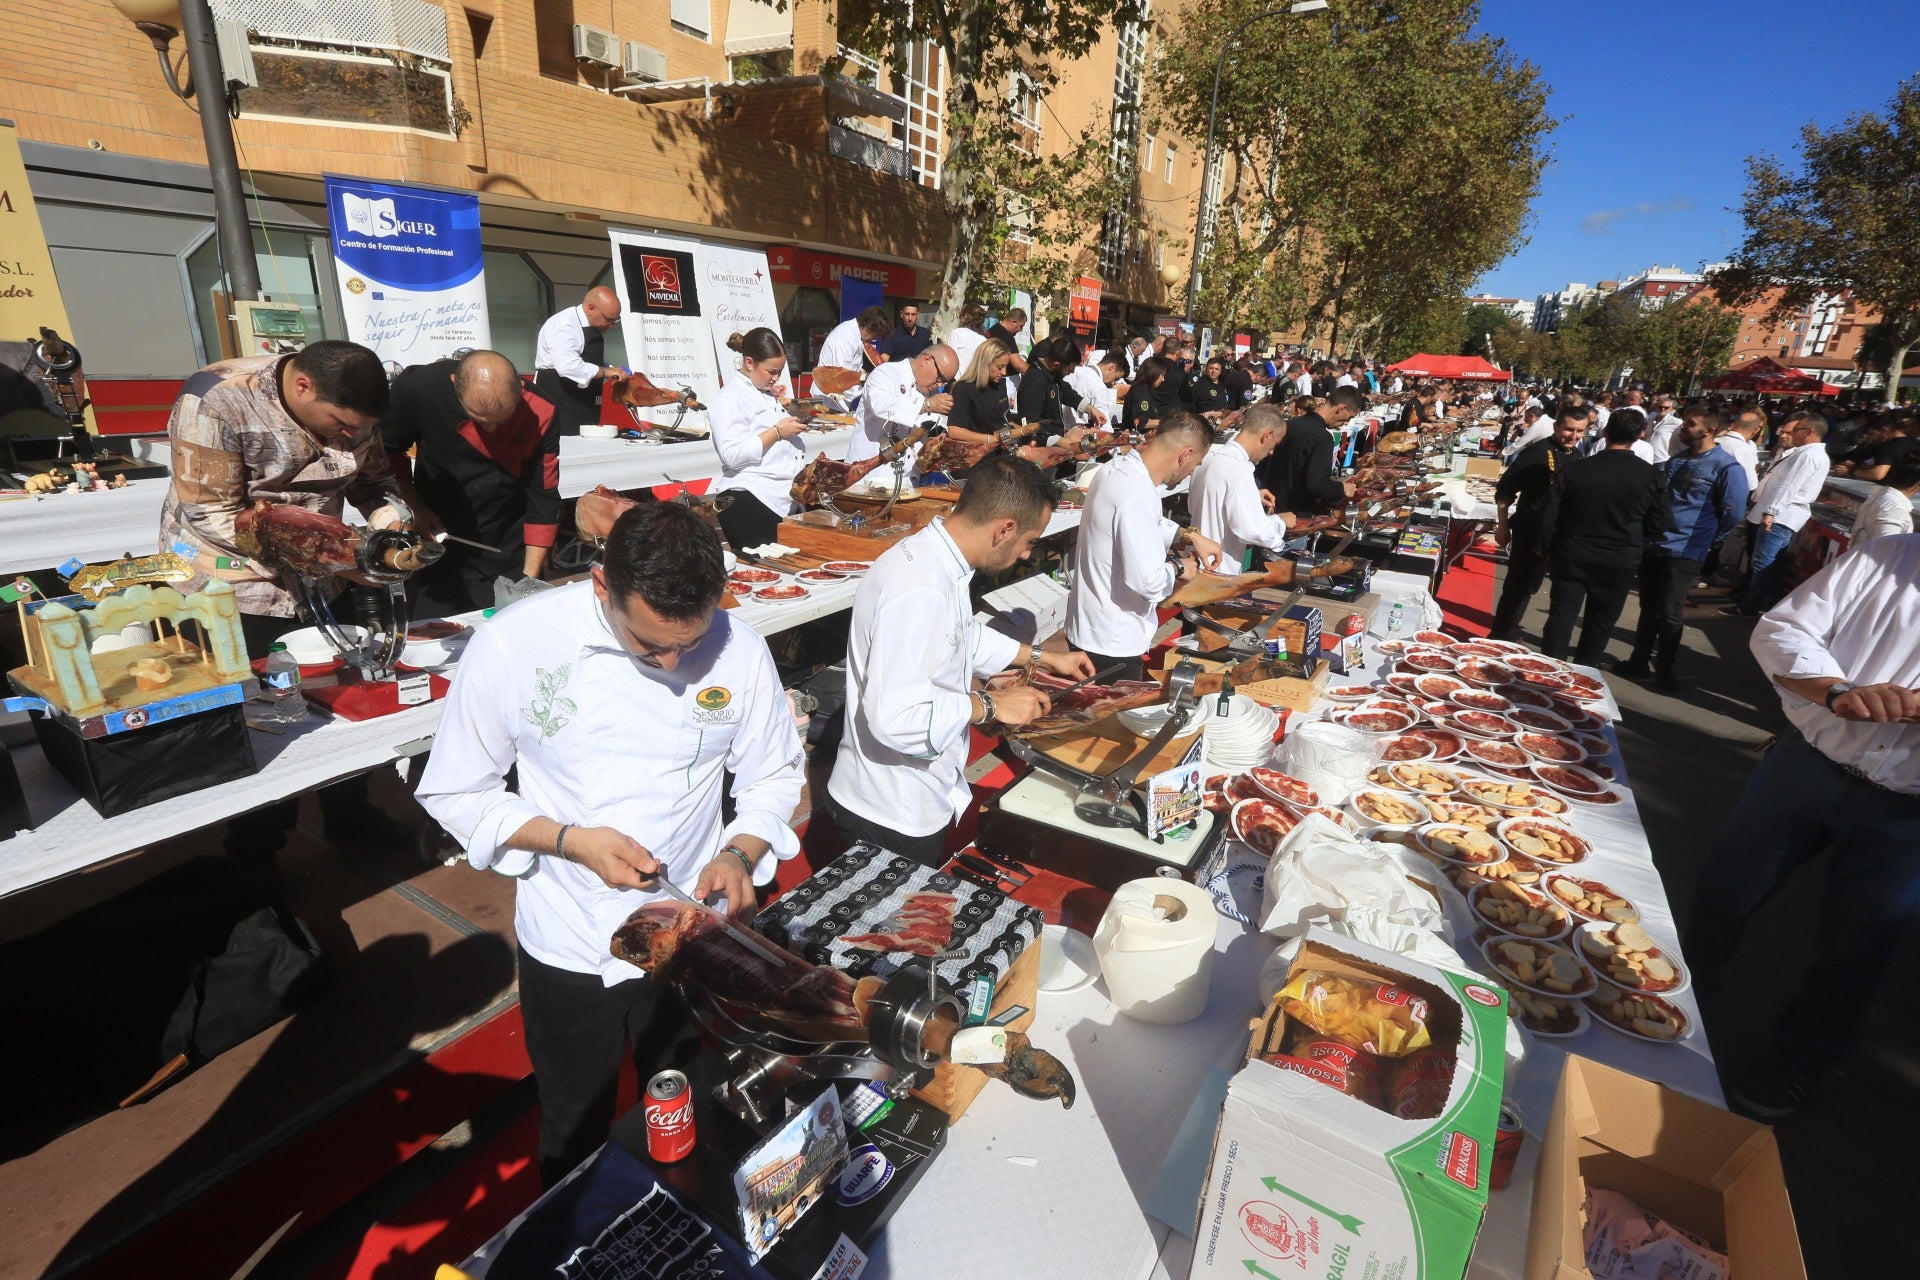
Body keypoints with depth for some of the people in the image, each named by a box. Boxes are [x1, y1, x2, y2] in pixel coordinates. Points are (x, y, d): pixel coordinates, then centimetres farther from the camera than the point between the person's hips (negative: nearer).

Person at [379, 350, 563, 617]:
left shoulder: (541, 415, -19)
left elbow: (543, 499, -12)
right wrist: (416, 507, -7)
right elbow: (388, 449, 2)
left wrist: (530, 577, -12)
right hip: (437, 554, 0)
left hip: (512, 558, 0)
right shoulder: (418, 388, -19)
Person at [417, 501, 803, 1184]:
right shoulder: (514, 646, -21)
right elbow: (457, 794, -8)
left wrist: (741, 853, -20)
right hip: (568, 948, -1)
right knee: (575, 1134, 25)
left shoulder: (739, 650, -17)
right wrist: (571, 840, -21)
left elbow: (774, 775, -3)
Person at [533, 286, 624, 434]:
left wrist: (613, 370, 8)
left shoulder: (595, 328, 12)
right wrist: (605, 371, -25)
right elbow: (567, 366, -31)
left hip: (586, 408, 9)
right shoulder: (563, 325, -16)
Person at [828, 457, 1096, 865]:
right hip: (890, 817, -9)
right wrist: (991, 705, -24)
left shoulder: (935, 558, 1)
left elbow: (965, 635, 21)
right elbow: (894, 717, -35)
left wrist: (1042, 657, 24)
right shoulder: (919, 592, -31)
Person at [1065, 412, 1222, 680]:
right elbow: (1149, 582, -31)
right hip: (1112, 645, -9)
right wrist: (1180, 568, -11)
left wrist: (1190, 536, 14)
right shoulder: (1136, 496, -29)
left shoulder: (1120, 467, 2)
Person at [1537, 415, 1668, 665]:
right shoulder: (1650, 474, -7)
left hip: (1572, 556, 0)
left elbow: (1549, 515, -7)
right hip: (1620, 563, 1)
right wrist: (1633, 549, 14)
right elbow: (1657, 524, -1)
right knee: (1600, 623, 14)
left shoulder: (1577, 468, -8)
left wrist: (1550, 548, 6)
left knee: (1561, 616, 6)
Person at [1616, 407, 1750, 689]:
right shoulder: (1675, 461, 10)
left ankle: (1664, 668, 17)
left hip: (1685, 551, -6)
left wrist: (1708, 542, 0)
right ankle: (1640, 661, 23)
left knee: (1669, 613, 2)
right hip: (1654, 546, 6)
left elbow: (1734, 512, -8)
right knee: (1648, 608, 13)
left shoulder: (1726, 467, -10)